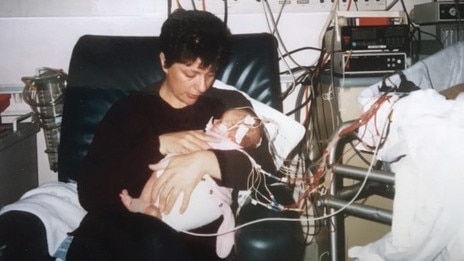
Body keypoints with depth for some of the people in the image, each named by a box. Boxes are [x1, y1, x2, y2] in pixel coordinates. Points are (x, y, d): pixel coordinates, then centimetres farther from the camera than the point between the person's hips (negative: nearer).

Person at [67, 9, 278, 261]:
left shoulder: (230, 105, 14)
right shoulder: (129, 109, 13)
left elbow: (265, 171, 1)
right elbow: (89, 191, 2)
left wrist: (206, 161, -15)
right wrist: (159, 145, -8)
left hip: (193, 235, -1)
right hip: (123, 230, 1)